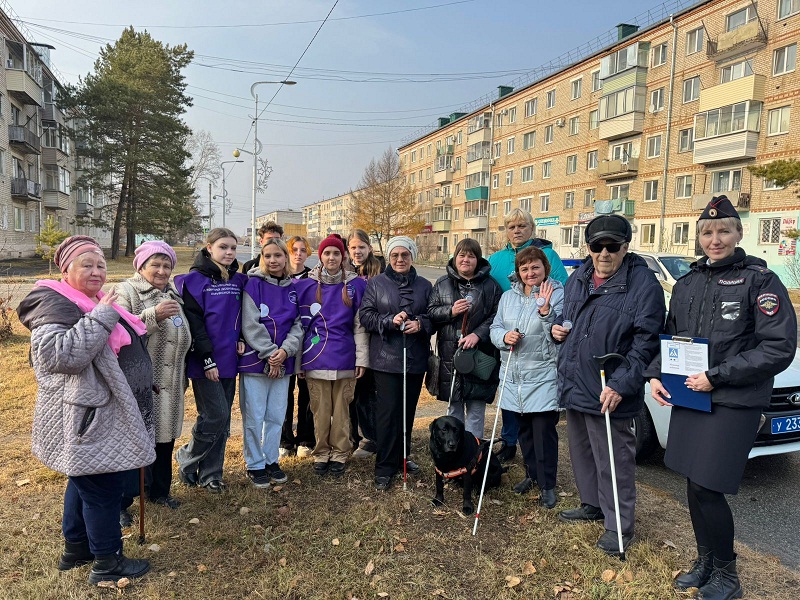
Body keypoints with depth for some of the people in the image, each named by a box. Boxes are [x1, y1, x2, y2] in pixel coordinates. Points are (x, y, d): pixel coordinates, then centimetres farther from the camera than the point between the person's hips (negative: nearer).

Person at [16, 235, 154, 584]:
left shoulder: (94, 301, 13)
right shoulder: (55, 304, -17)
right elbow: (57, 355, -33)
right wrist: (101, 317, -30)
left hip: (103, 412, 10)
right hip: (87, 415, -10)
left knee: (84, 481, 21)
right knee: (103, 488, 0)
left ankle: (75, 548, 38)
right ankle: (107, 563, 15)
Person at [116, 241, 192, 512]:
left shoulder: (172, 295, 15)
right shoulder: (127, 291, -8)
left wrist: (182, 377, 25)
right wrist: (153, 315, -32)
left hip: (169, 385, 7)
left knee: (165, 439, 16)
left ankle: (159, 490, 33)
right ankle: (120, 501, 18)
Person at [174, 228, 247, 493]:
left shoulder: (238, 280, 11)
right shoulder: (195, 280, -7)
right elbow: (194, 322, -12)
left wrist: (241, 339, 0)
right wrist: (207, 359, -16)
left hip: (229, 360, 6)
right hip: (205, 362, -6)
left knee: (223, 420, 10)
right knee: (215, 416, -7)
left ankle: (210, 474, 23)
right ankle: (186, 459, 19)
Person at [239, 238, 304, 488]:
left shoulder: (293, 288, 9)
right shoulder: (253, 284, -5)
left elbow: (298, 324, 4)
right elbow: (251, 325, -12)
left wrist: (285, 350, -12)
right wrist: (270, 355, -15)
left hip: (282, 363, 4)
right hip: (255, 361, -4)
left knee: (276, 416, 12)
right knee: (254, 417, 3)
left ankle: (271, 460, 27)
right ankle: (255, 465, 17)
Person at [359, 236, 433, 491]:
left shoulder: (425, 286, 11)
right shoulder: (376, 284, 5)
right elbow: (366, 316, -2)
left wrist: (420, 324, -11)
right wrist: (390, 320, -17)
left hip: (416, 358, 3)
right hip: (386, 358, -3)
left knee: (408, 410, 12)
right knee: (387, 411, -5)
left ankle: (402, 457, 29)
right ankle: (384, 467, 5)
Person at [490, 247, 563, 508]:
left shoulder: (558, 294, -6)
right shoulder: (508, 297, 10)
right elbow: (495, 328, 11)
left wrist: (545, 310, -28)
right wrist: (504, 337, -11)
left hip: (543, 376, -5)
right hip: (514, 376, 5)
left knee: (544, 430, -2)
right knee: (523, 429, 16)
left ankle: (547, 485, 11)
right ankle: (532, 474, 34)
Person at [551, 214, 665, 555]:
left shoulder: (643, 285, -13)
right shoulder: (577, 279, 9)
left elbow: (645, 344, -16)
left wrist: (620, 385, -23)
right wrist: (558, 328, 2)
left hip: (609, 393, -7)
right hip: (574, 386, 8)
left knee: (613, 461, 3)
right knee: (581, 451, 21)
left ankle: (619, 526, 21)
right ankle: (592, 505, 42)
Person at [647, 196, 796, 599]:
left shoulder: (759, 280, -6)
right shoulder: (686, 283, 12)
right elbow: (670, 337, 19)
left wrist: (717, 377, -16)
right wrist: (656, 375, 3)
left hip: (734, 404, -5)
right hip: (687, 398, 6)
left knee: (706, 490, -4)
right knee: (694, 486, 12)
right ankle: (705, 563, 32)